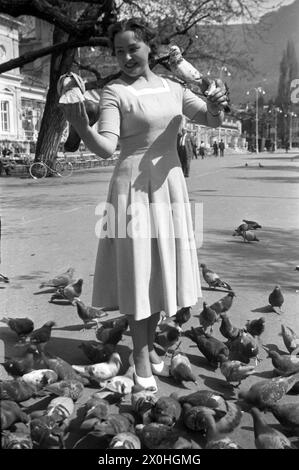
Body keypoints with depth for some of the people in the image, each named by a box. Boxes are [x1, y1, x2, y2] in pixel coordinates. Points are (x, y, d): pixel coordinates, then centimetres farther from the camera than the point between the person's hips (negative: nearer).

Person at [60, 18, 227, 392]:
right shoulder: (114, 92, -6)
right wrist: (80, 124, -38)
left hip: (170, 184, 6)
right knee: (136, 268, -2)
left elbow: (212, 121, 10)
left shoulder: (172, 88, 10)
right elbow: (105, 147, -18)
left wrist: (216, 106, -14)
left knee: (163, 266, 12)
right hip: (133, 187, -5)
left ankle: (150, 343, 28)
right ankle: (140, 354, 12)